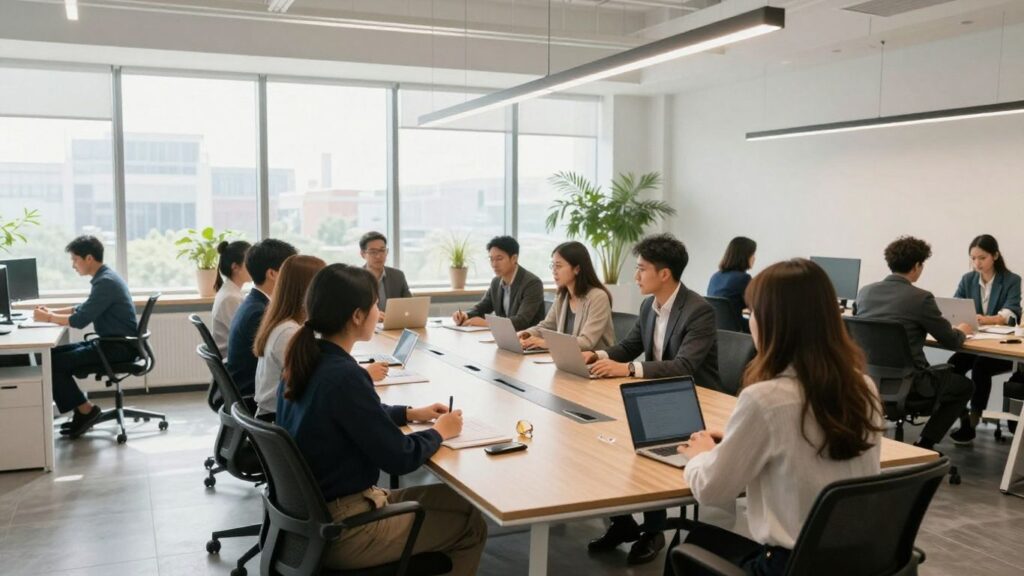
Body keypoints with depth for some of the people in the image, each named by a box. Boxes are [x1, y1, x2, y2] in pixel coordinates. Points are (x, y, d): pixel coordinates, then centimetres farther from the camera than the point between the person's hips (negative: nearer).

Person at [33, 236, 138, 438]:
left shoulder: (106, 282, -19)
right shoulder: (105, 278, 13)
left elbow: (80, 320, -20)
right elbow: (84, 309, 25)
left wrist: (48, 318, -6)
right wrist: (52, 311, 14)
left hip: (119, 347, -10)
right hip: (113, 343, 10)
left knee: (54, 363, -12)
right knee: (56, 354, 7)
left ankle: (86, 410, 2)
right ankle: (83, 410, 9)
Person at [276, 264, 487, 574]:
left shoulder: (305, 360, 0)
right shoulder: (344, 376, -28)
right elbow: (399, 458, -22)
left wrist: (410, 413, 14)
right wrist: (440, 432, -3)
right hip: (340, 529, -9)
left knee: (456, 501, 18)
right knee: (471, 525, 5)